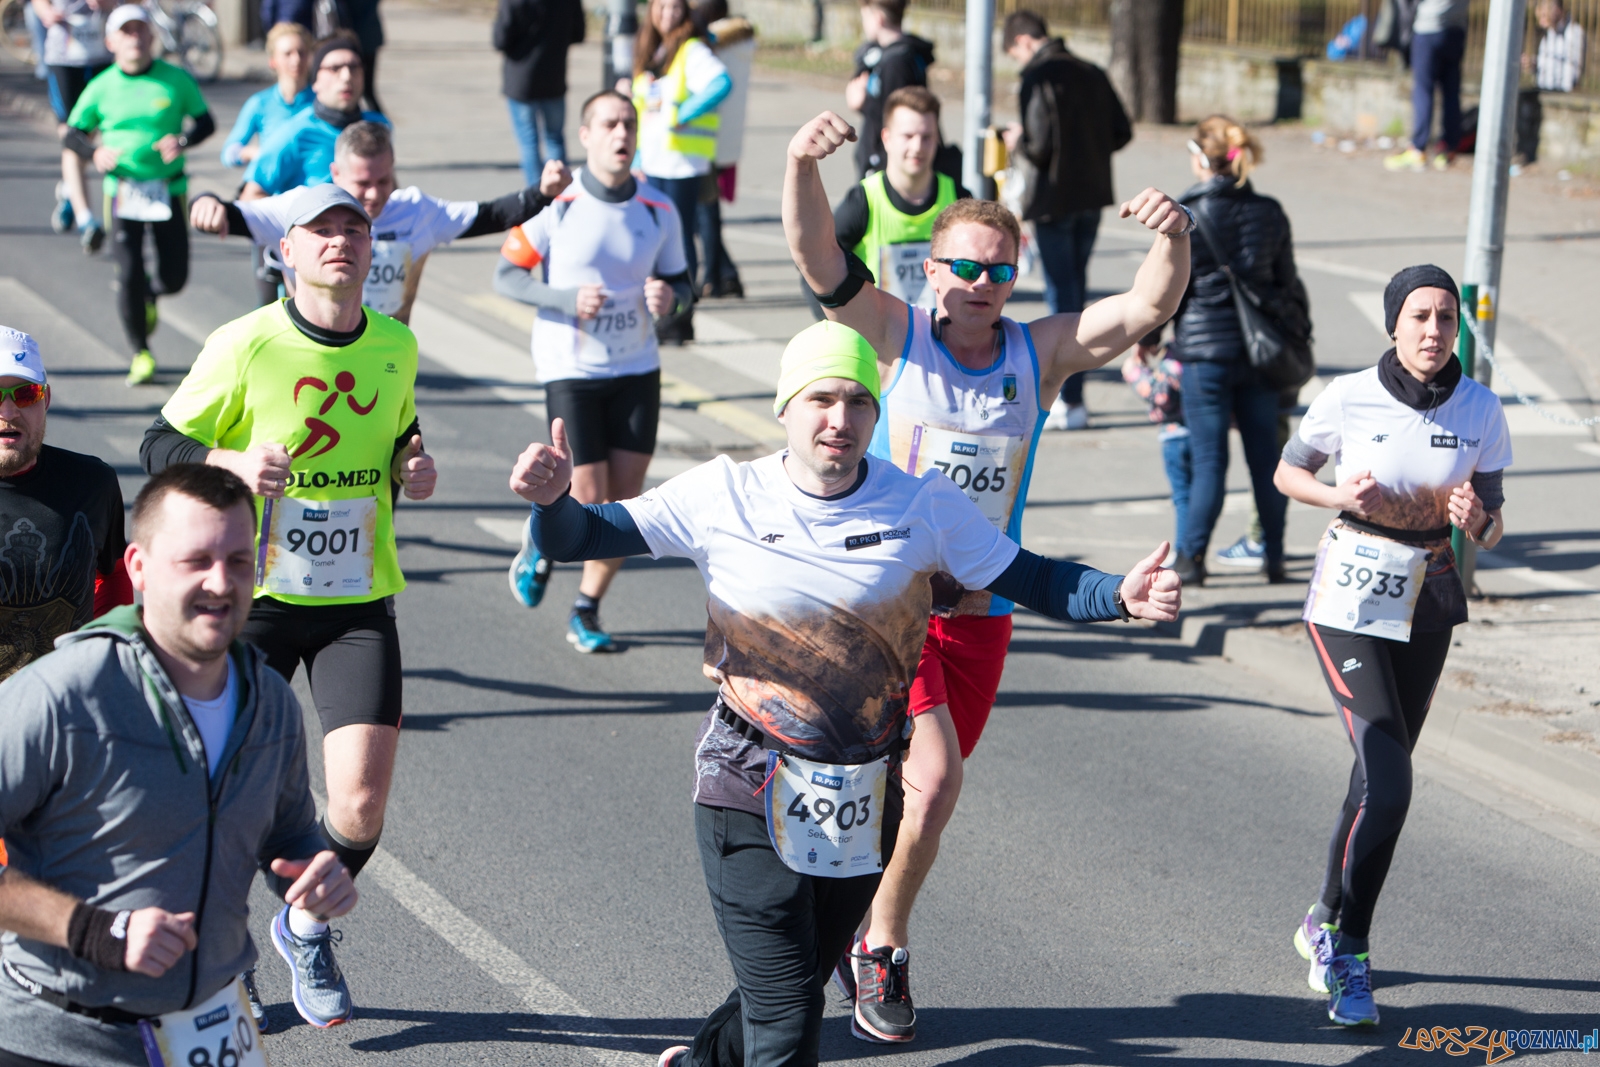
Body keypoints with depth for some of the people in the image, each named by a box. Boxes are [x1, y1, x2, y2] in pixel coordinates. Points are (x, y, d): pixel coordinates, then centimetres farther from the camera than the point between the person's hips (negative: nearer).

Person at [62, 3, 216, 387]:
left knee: (174, 278, 1)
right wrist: (94, 153, -13)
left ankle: (147, 295, 39)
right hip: (123, 191, 0)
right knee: (129, 274, -6)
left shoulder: (177, 79, -1)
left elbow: (206, 122, 6)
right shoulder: (101, 88, 0)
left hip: (169, 190, 0)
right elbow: (72, 134, 8)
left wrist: (183, 140, -15)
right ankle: (140, 354, 9)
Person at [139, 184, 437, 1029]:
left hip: (357, 604, 3)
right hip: (254, 597, -3)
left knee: (361, 804, -8)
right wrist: (232, 462, -23)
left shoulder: (396, 347, 3)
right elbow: (159, 444, -4)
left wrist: (412, 466, 2)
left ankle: (307, 929, 24)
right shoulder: (245, 345, -11)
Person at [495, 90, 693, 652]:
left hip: (637, 370, 4)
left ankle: (587, 611, 20)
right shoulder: (557, 203, -10)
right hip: (571, 372, -3)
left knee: (625, 502, 2)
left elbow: (681, 282, 12)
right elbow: (506, 275, -6)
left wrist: (670, 297, -13)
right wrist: (569, 299, -20)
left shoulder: (659, 210, 1)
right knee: (588, 501, -8)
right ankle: (542, 536, 28)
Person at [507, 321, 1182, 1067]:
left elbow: (1031, 581, -1)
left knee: (803, 981, 20)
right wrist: (552, 498, -26)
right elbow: (577, 539, -4)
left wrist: (1119, 597, -19)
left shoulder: (925, 507, -4)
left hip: (864, 804, 3)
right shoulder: (723, 495, -7)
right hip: (750, 791, -3)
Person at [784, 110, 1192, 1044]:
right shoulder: (898, 334, -6)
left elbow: (1149, 308, -9)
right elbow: (817, 256, -18)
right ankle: (884, 947, 6)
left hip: (981, 611, 4)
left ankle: (870, 938, 35)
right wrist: (804, 163, -34)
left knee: (927, 794, 11)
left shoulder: (1039, 353, 0)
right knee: (934, 779, -17)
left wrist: (1174, 239, -28)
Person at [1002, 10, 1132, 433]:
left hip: (1054, 198, -7)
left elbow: (1041, 145, -20)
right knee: (1076, 290, 17)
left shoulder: (1037, 78, -14)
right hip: (1093, 195, 7)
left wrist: (1018, 142, 0)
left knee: (1062, 293, -1)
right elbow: (1121, 133, 7)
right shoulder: (1092, 73, 7)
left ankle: (1069, 402, 1)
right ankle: (1070, 391, 24)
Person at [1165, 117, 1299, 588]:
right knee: (1265, 457, 11)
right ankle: (1274, 558, 17)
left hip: (1204, 351, -4)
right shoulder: (1270, 213, 2)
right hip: (1259, 353, 4)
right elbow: (1288, 283, 8)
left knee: (1209, 460, 0)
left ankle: (1191, 558, 2)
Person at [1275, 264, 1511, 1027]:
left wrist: (1476, 522, -20)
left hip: (1429, 602, 4)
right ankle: (1347, 956, -3)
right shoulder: (1348, 398, -12)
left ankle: (1325, 925, 35)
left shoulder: (1481, 411, -4)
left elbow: (1492, 525, 3)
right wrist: (1340, 496, -16)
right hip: (1351, 599, -4)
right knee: (1388, 782, -16)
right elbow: (1287, 471, 4)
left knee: (1379, 775, 15)